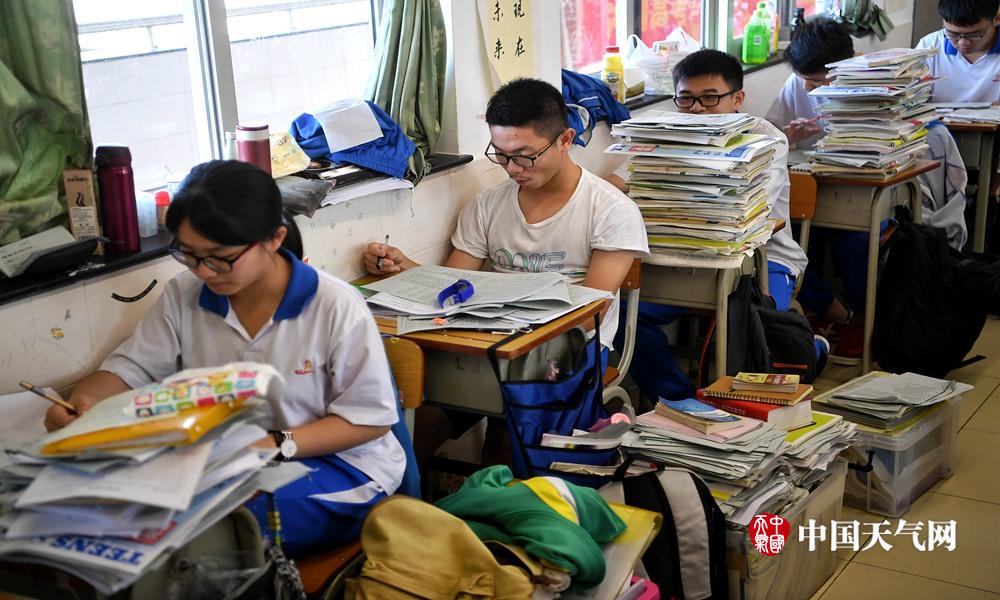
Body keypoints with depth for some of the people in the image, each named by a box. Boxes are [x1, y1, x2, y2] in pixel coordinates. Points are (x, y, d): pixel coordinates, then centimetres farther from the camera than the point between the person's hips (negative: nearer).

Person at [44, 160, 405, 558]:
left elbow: (370, 417, -11)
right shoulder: (183, 296, 1)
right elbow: (130, 368, 9)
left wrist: (277, 445, -24)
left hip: (335, 465, -5)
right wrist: (84, 399, -15)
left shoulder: (336, 307, -14)